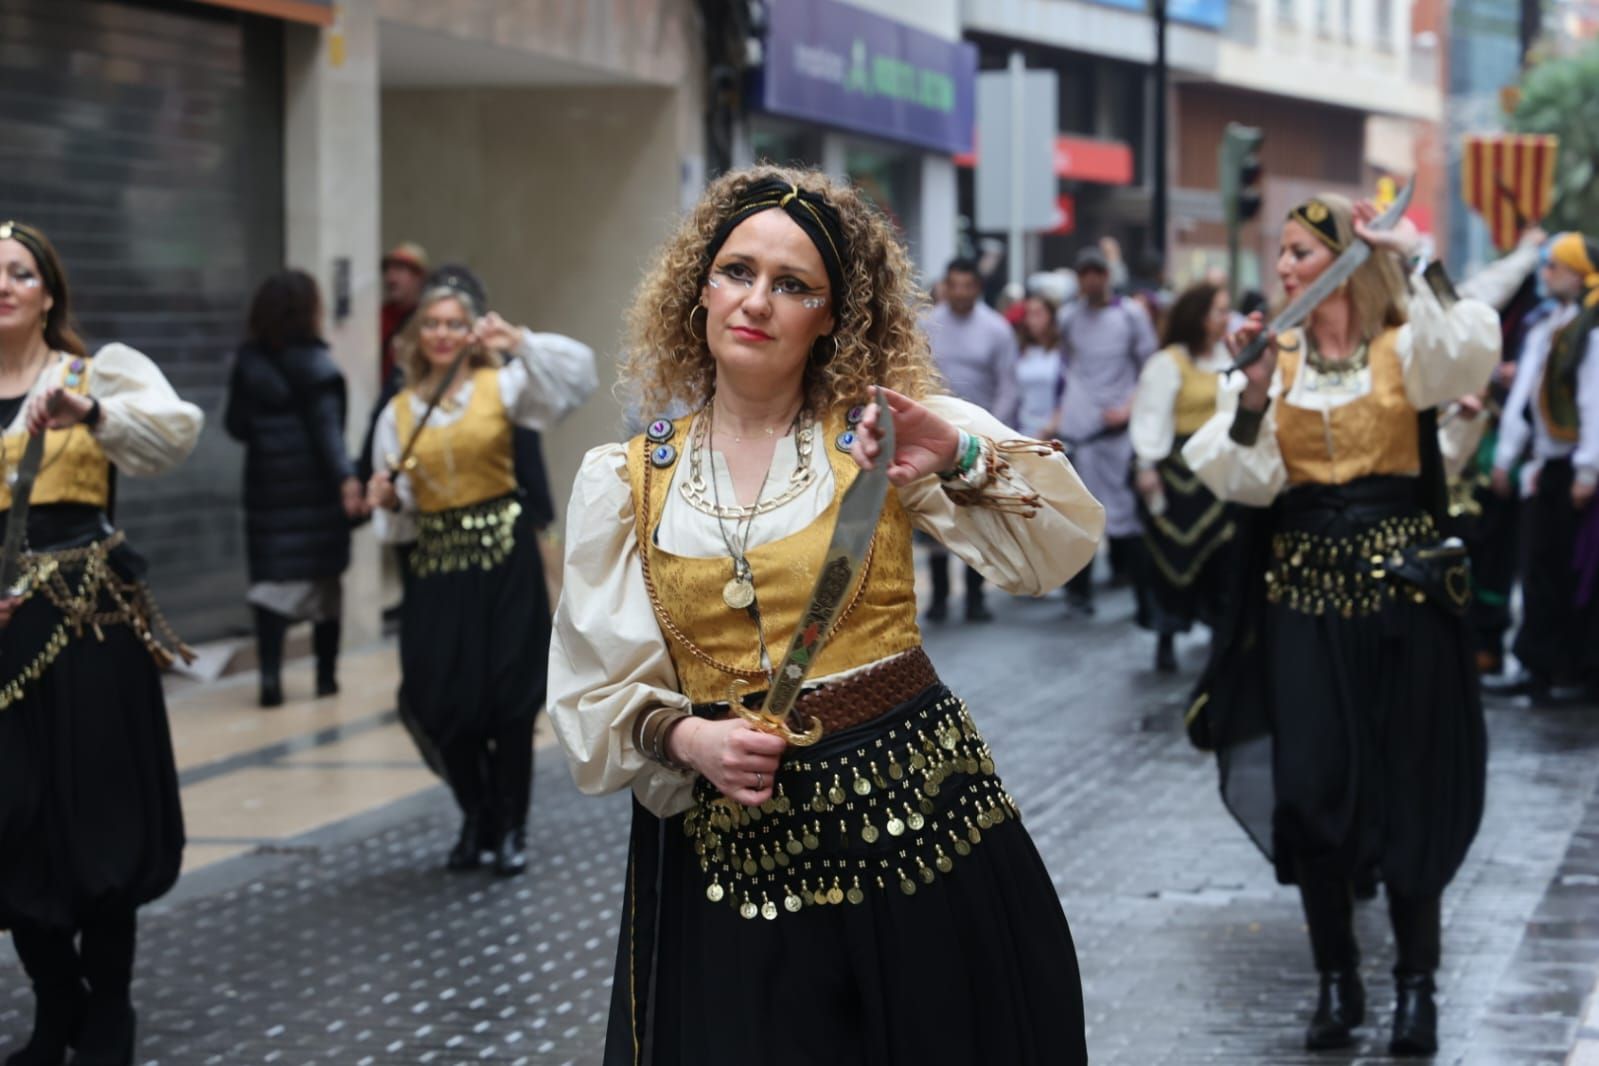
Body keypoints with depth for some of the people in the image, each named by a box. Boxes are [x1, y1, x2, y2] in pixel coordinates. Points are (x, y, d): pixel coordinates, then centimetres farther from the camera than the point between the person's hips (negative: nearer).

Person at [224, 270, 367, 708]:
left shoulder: (248, 364, 3)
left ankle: (270, 673, -16)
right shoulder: (316, 365, -9)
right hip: (315, 487, -3)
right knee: (324, 577, 10)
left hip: (268, 487, 3)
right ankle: (326, 673, 15)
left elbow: (236, 425, 6)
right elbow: (327, 428, -19)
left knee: (272, 577, 0)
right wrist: (346, 476, -26)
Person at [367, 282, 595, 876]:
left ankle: (510, 828, 13)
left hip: (502, 555, -2)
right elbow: (401, 512, 10)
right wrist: (388, 501, -11)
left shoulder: (502, 385, 0)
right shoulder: (398, 413, 7)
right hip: (436, 564, 2)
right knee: (440, 701, 1)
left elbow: (577, 372, -15)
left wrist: (518, 341, -26)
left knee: (509, 696, -1)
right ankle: (475, 820, 22)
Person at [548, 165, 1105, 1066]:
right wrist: (685, 737, -14)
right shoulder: (625, 483, 5)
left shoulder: (881, 434, 2)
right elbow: (596, 683, 5)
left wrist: (959, 456, -23)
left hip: (914, 825, -1)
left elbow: (1061, 544, -6)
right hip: (727, 853, 1)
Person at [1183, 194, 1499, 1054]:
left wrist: (1415, 259, -22)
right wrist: (1253, 395, -16)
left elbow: (1473, 354, -24)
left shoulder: (1405, 348, -1)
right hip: (1303, 594, 3)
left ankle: (1415, 983, 11)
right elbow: (1240, 480, -2)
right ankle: (1336, 979, 13)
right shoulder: (1276, 358, 7)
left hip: (1400, 587, -3)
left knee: (1410, 784, 1)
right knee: (1310, 784, 0)